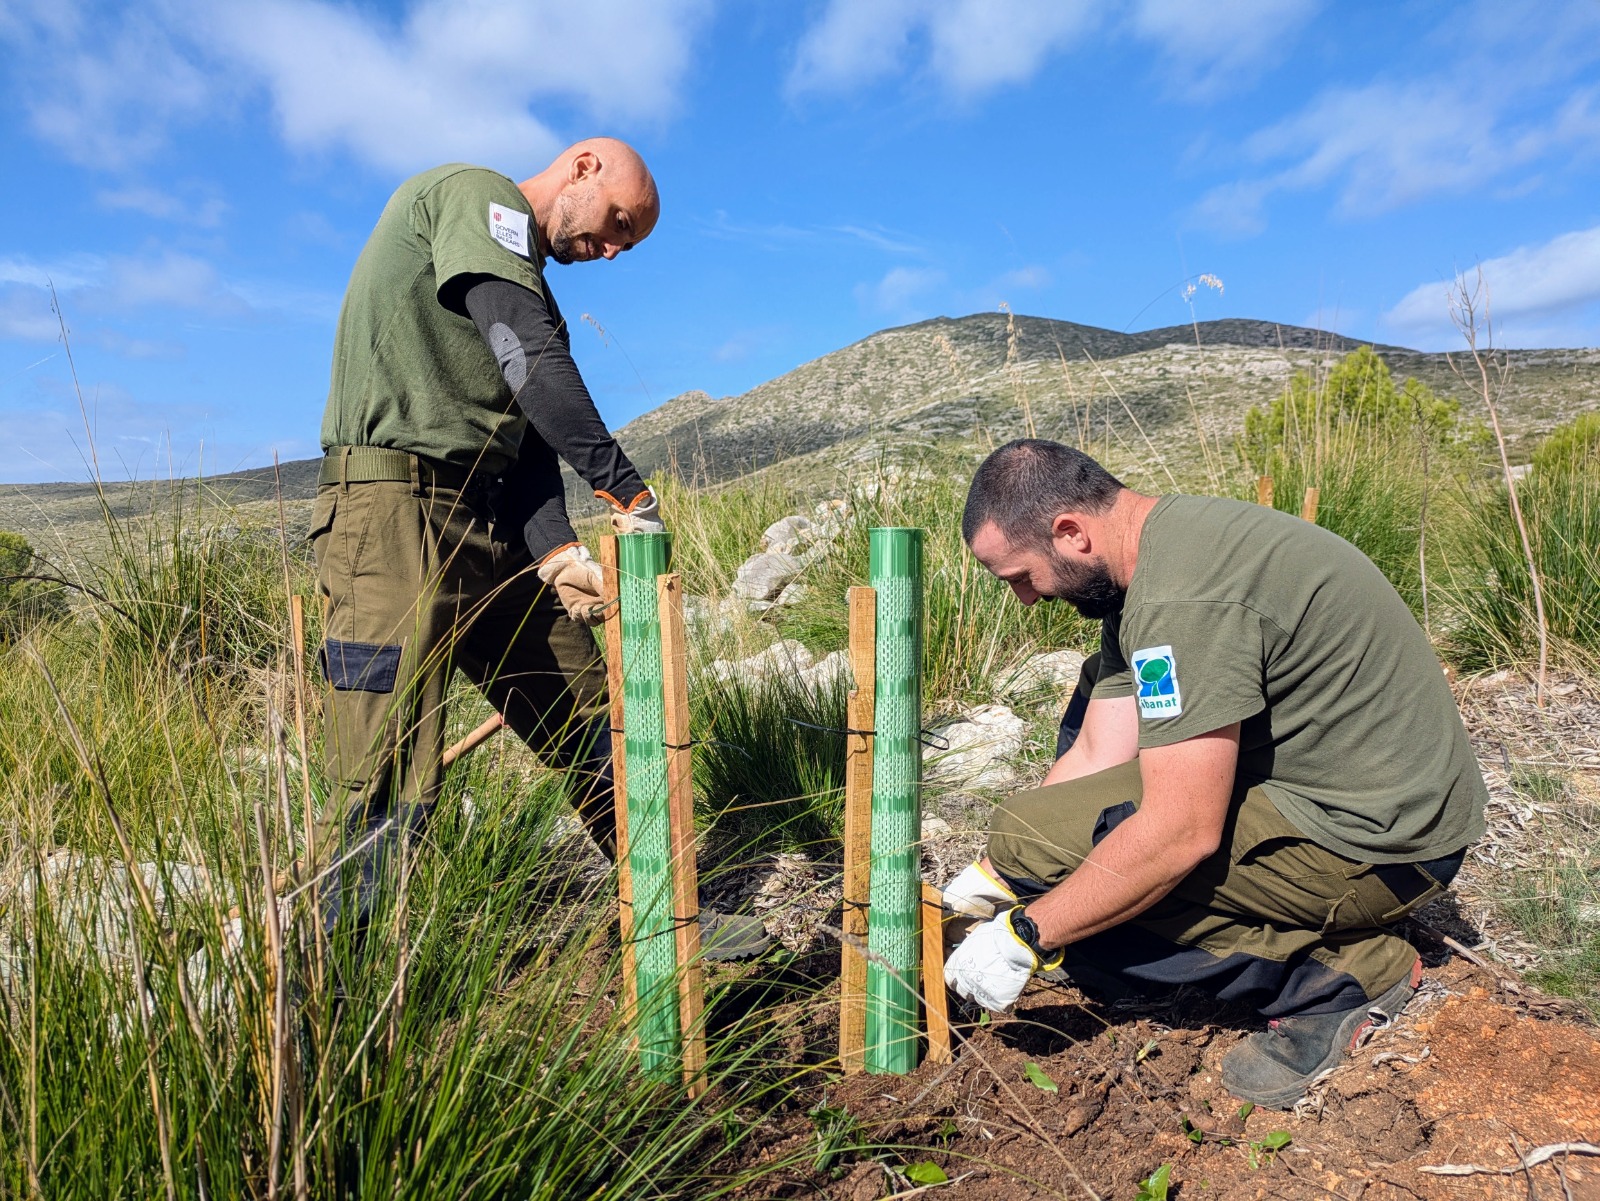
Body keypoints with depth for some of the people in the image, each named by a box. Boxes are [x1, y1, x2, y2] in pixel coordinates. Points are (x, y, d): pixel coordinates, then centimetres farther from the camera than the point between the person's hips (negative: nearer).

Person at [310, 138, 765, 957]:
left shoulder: (524, 281, 25)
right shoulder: (475, 194, 0)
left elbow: (526, 435, 11)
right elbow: (534, 363, -16)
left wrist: (556, 554, -6)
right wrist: (627, 491, -18)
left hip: (486, 528, 9)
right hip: (395, 507, -9)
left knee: (591, 728, 10)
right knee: (391, 787, -11)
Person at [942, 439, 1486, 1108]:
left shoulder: (1183, 595, -26)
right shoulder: (1138, 570, 4)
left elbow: (1181, 832, -28)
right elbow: (1096, 758, 5)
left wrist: (1024, 936, -18)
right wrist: (992, 879, 2)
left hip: (1375, 841, -10)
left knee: (1035, 838, -17)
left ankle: (1333, 975, -5)